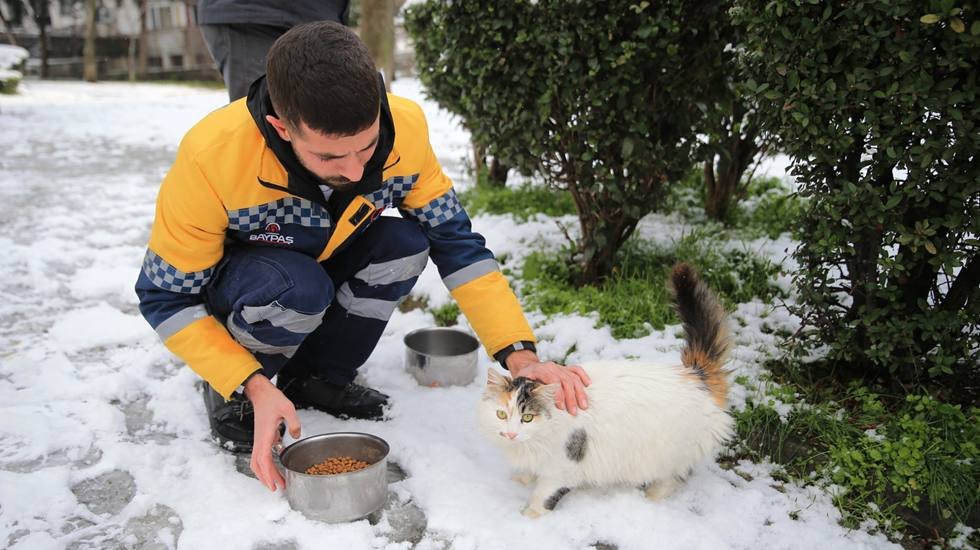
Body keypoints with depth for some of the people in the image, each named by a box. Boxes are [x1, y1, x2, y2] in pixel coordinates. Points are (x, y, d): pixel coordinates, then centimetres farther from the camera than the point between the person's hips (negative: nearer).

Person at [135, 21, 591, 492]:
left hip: (324, 267, 4)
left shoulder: (403, 128, -27)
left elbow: (455, 241, -19)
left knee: (405, 243, -25)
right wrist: (252, 386, -32)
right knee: (298, 289, -36)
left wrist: (519, 354, -29)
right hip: (230, 286, -3)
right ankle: (228, 394, -5)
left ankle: (317, 376, -3)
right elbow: (166, 297, -22)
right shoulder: (210, 157, -35)